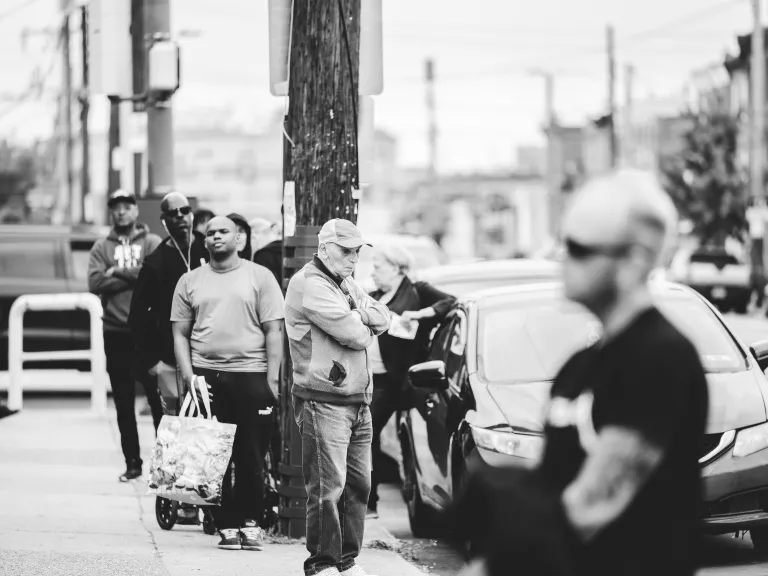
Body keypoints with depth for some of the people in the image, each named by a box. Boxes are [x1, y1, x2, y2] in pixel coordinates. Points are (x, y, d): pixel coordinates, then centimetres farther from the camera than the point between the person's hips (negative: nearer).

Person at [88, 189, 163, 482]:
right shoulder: (102, 247, 9)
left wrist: (118, 272, -11)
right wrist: (135, 277, -13)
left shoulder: (152, 243, 3)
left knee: (158, 397, -1)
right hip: (116, 332, 3)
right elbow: (95, 283, -6)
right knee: (123, 402, 7)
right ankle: (132, 462, 14)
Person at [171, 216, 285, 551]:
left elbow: (274, 331, 2)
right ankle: (227, 524, 7)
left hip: (251, 375, -2)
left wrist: (272, 379, -5)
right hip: (205, 376, 2)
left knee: (251, 457, -1)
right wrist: (188, 375, -2)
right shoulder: (190, 282, 11)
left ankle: (250, 521, 10)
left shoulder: (259, 277, 5)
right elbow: (180, 334, 11)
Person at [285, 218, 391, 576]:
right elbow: (355, 334, -18)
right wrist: (362, 324, 5)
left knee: (359, 484, 9)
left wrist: (358, 317, -8)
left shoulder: (346, 285, 20)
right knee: (328, 488, -8)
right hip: (324, 402, -9)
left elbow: (383, 319, 12)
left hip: (358, 401, 9)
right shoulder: (310, 285, -12)